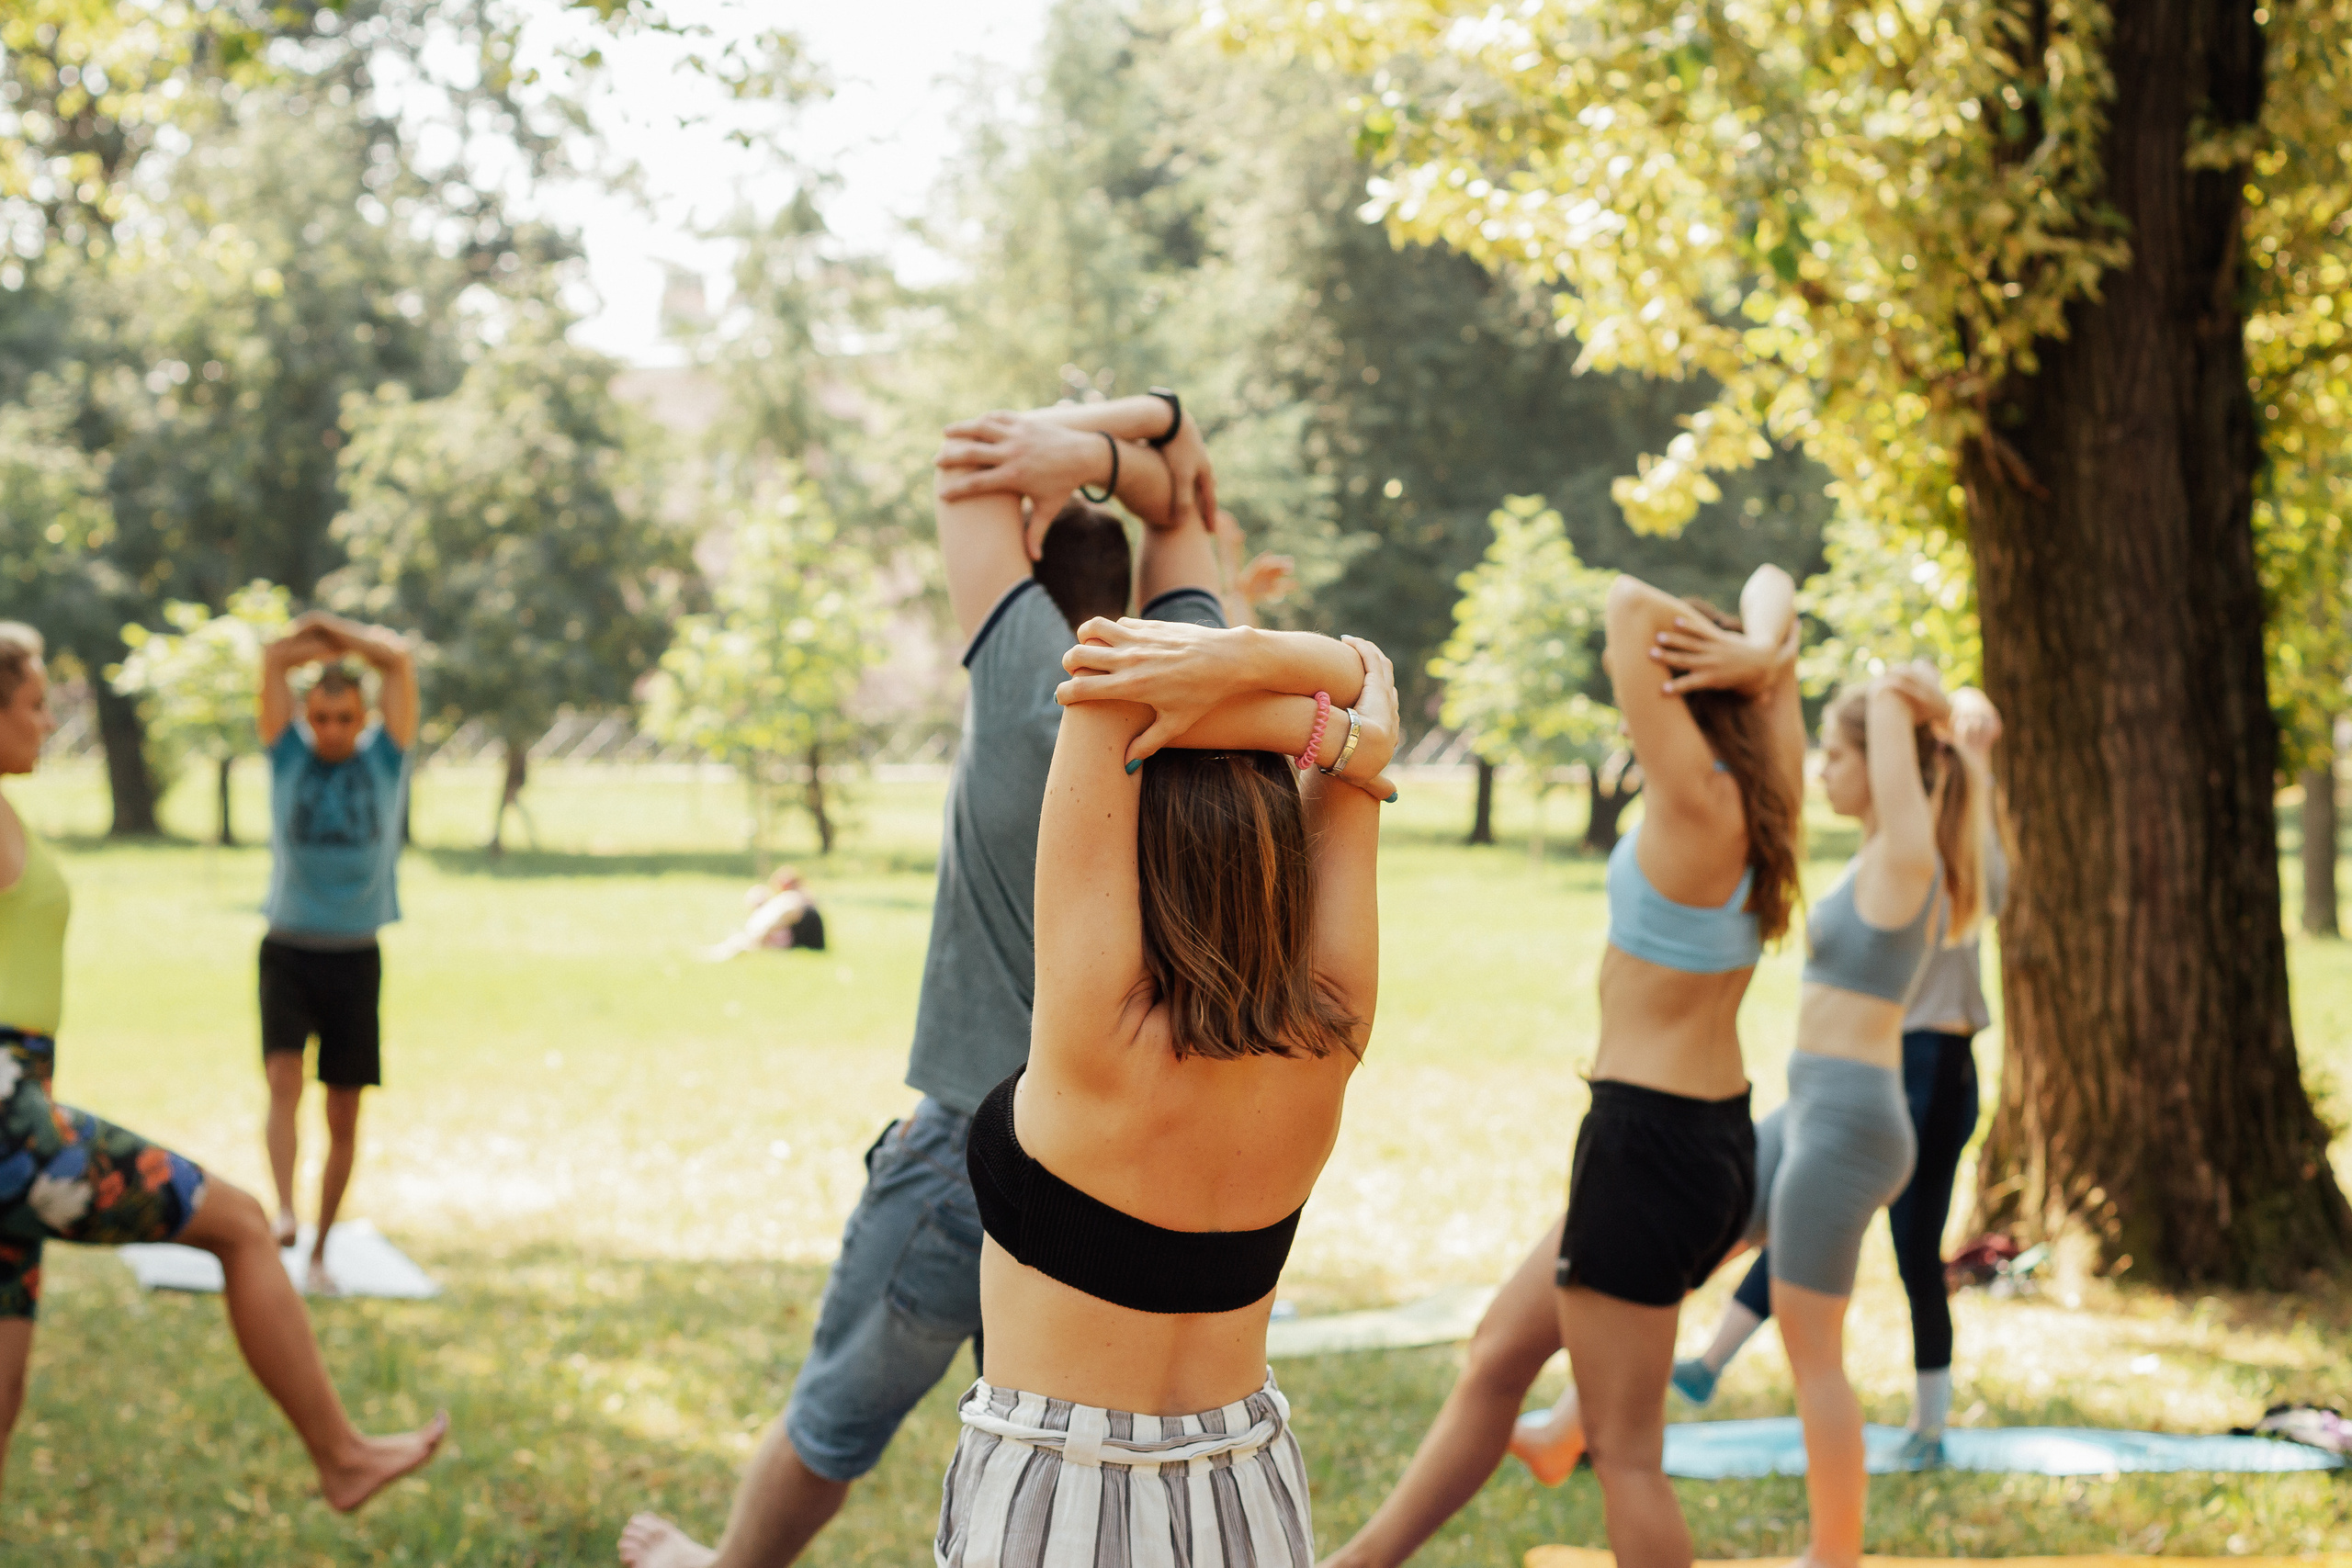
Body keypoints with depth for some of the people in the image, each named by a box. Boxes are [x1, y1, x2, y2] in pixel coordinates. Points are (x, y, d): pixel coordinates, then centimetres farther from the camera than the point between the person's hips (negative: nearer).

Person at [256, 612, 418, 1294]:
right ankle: (283, 1213, -31)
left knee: (344, 1115, 5)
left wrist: (333, 630, 3)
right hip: (288, 950, -1)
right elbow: (274, 657, -4)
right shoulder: (288, 756, 2)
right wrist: (316, 642, 8)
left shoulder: (385, 760, 2)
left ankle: (320, 1250, 16)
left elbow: (400, 659, -3)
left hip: (356, 959, 1)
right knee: (284, 1079, -23)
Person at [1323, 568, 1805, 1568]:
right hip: (1718, 1139, 10)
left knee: (1624, 1452, 2)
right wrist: (1767, 653, -7)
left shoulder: (1696, 800, -19)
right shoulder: (1769, 797, 4)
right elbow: (1770, 586, 13)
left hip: (1648, 1142, -10)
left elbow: (1629, 605, -22)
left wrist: (1749, 657, -12)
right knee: (1498, 1358, 22)